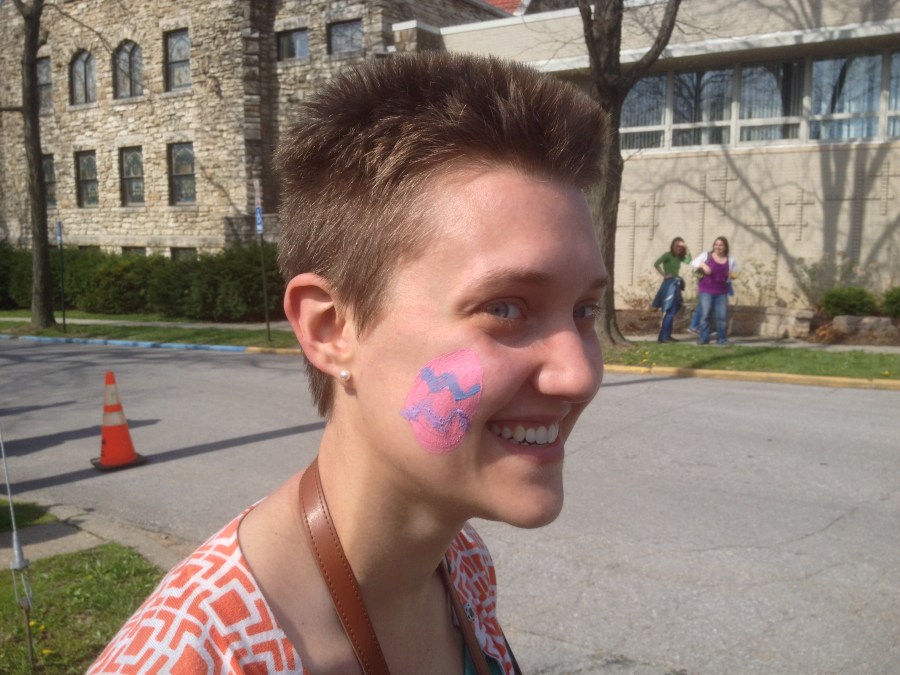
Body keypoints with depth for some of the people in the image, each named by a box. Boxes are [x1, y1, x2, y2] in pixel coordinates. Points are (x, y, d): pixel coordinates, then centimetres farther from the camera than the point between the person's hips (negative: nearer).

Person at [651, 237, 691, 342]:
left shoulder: (678, 257, 15)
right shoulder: (668, 255, -8)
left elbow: (688, 260, -1)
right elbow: (656, 264, -21)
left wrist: (686, 249, -2)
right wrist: (664, 274, -17)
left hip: (676, 284, 8)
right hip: (669, 284, -8)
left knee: (672, 312, 11)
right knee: (668, 312, -10)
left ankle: (667, 335, 16)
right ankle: (663, 336, -10)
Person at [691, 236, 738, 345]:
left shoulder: (730, 260, 9)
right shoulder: (706, 255, 2)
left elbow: (735, 273, 19)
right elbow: (694, 263, -2)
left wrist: (732, 275, -5)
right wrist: (702, 265, -20)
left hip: (722, 292, 2)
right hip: (706, 291, -2)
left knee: (722, 316, 1)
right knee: (705, 315, -2)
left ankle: (721, 339, 10)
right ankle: (703, 338, 6)